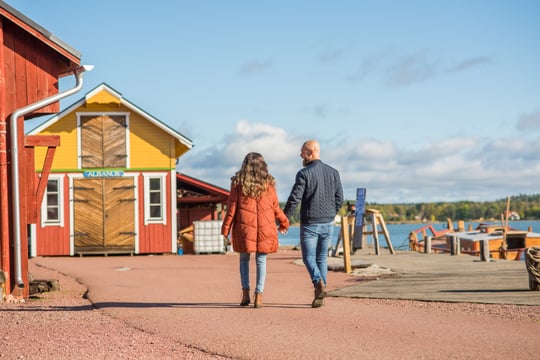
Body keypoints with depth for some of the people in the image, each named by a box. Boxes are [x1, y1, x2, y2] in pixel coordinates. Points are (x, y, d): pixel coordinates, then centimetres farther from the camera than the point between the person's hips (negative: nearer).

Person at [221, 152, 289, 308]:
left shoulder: (238, 182, 0)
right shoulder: (268, 183, 2)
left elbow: (232, 206, -1)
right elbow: (275, 207, 6)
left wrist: (226, 227, 4)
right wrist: (284, 222, 21)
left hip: (244, 226, 0)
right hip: (264, 227, 0)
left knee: (244, 259, 14)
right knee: (261, 260, 5)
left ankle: (245, 293, 5)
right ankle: (259, 296, -2)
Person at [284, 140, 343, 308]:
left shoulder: (304, 174, -12)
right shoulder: (333, 172, 5)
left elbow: (294, 199, -14)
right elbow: (339, 198, 8)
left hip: (310, 224, -5)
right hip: (328, 223, 5)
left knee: (309, 257, 5)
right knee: (322, 258, 13)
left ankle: (319, 283, -20)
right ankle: (320, 296, 11)